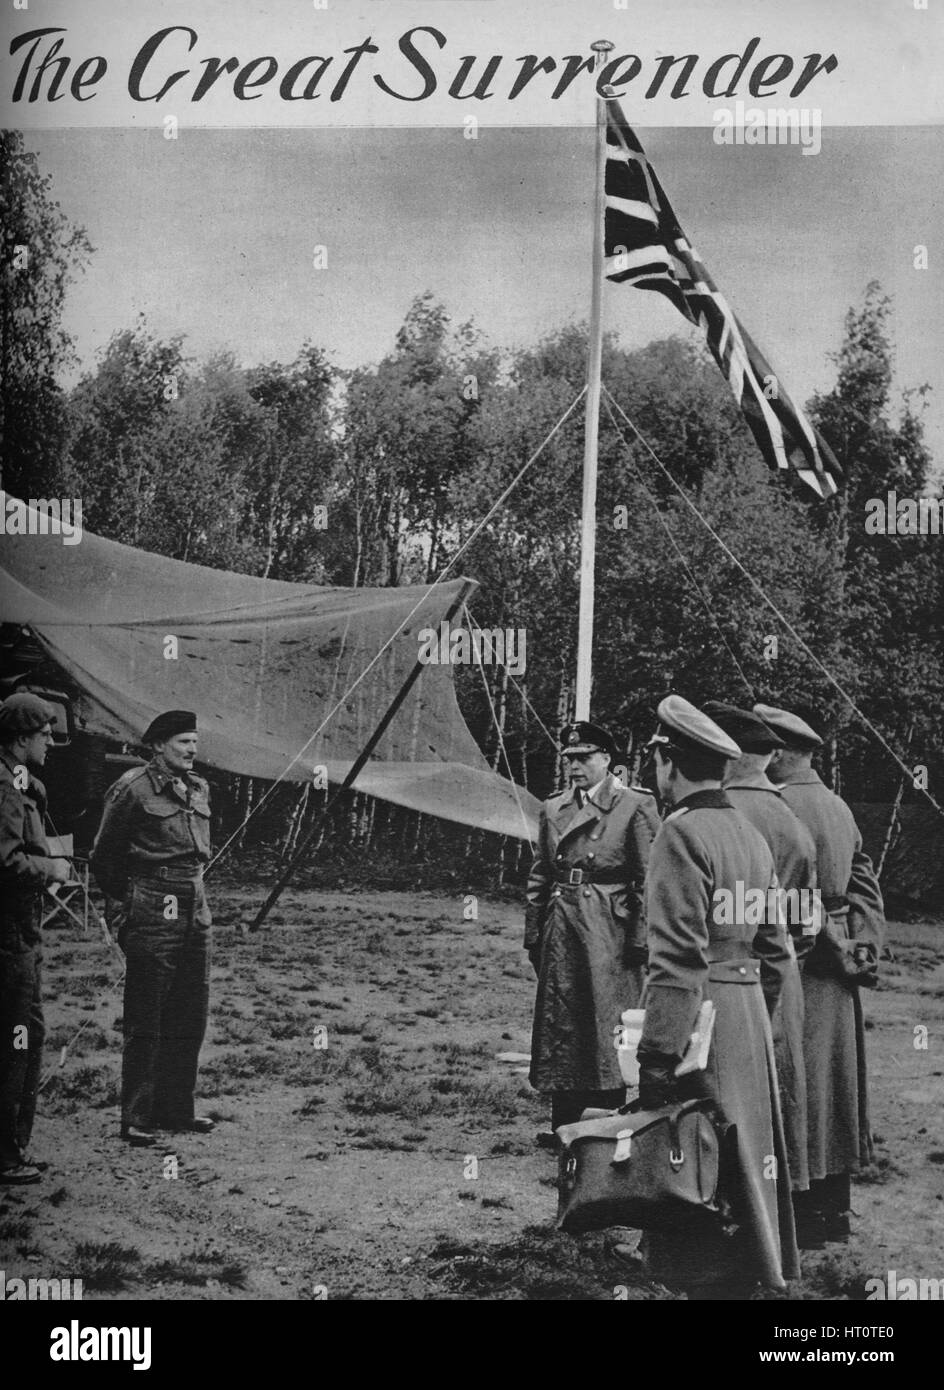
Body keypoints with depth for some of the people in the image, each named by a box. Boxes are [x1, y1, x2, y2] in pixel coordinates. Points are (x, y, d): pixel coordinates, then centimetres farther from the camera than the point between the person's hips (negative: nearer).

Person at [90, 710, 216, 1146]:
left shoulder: (199, 788, 12)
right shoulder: (133, 788, -8)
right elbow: (103, 856, -1)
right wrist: (125, 903, 2)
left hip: (195, 909, 7)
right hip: (153, 914, -7)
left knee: (190, 1018, 11)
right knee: (146, 1023, -3)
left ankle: (176, 1109, 21)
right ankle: (135, 1118, 3)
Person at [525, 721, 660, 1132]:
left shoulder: (635, 805, -2)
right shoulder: (553, 808, 13)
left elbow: (649, 879, -5)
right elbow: (539, 877, 16)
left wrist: (640, 939, -10)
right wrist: (533, 935, 9)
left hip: (610, 933, -5)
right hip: (561, 933, 5)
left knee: (607, 1032, -4)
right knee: (562, 1032, 7)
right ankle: (565, 1131, 15)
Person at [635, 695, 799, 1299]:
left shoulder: (683, 834, -14)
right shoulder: (752, 834, 12)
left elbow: (679, 958, -20)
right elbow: (776, 949, 16)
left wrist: (657, 1057, -19)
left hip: (699, 1018, -9)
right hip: (751, 1011, 9)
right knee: (743, 1157, 17)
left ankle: (710, 1281, 2)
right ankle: (750, 1274, 26)